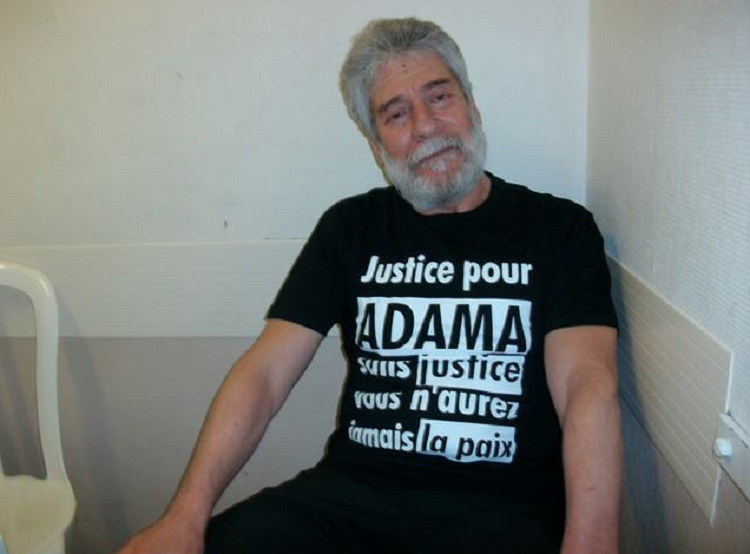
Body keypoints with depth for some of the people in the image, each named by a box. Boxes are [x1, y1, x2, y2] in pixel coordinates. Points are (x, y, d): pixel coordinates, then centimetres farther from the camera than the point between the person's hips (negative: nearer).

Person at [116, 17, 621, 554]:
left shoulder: (558, 229, 3)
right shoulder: (349, 227, 10)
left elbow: (588, 386, -10)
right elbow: (265, 372, 1)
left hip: (499, 505, -1)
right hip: (350, 490, 2)